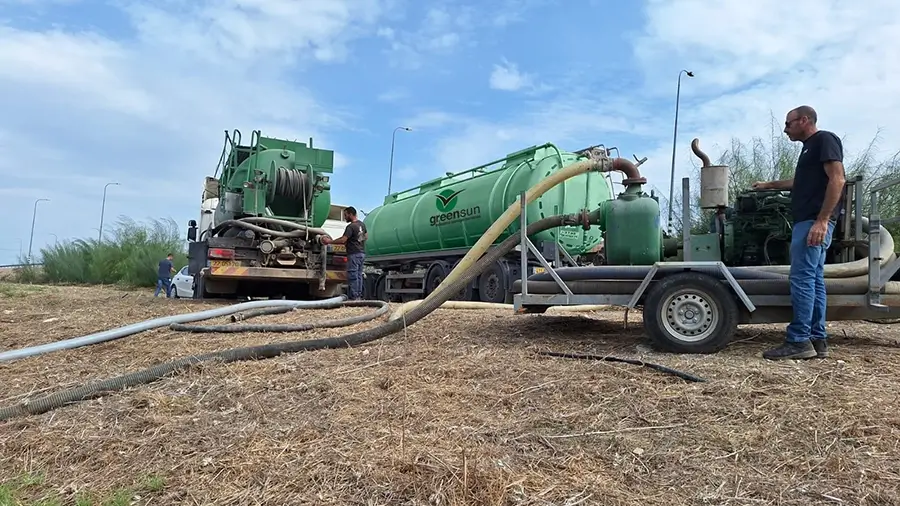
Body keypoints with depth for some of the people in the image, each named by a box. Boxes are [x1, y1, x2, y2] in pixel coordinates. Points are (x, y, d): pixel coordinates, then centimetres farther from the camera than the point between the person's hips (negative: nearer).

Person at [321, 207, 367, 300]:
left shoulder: (351, 226, -17)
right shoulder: (362, 224, 12)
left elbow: (343, 240, -21)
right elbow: (366, 236, 24)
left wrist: (329, 241, -13)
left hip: (354, 254, -9)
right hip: (362, 253, 9)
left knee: (352, 276, -6)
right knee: (359, 275, 11)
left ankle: (354, 297, -6)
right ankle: (359, 296, 13)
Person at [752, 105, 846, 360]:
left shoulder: (825, 139, -5)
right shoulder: (809, 147, 24)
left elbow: (837, 179, -16)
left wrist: (822, 220, -23)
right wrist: (768, 185, 51)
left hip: (815, 221, -10)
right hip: (807, 221, 10)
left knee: (802, 278, -12)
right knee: (813, 279, 7)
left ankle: (799, 341, -10)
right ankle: (817, 339, 9)